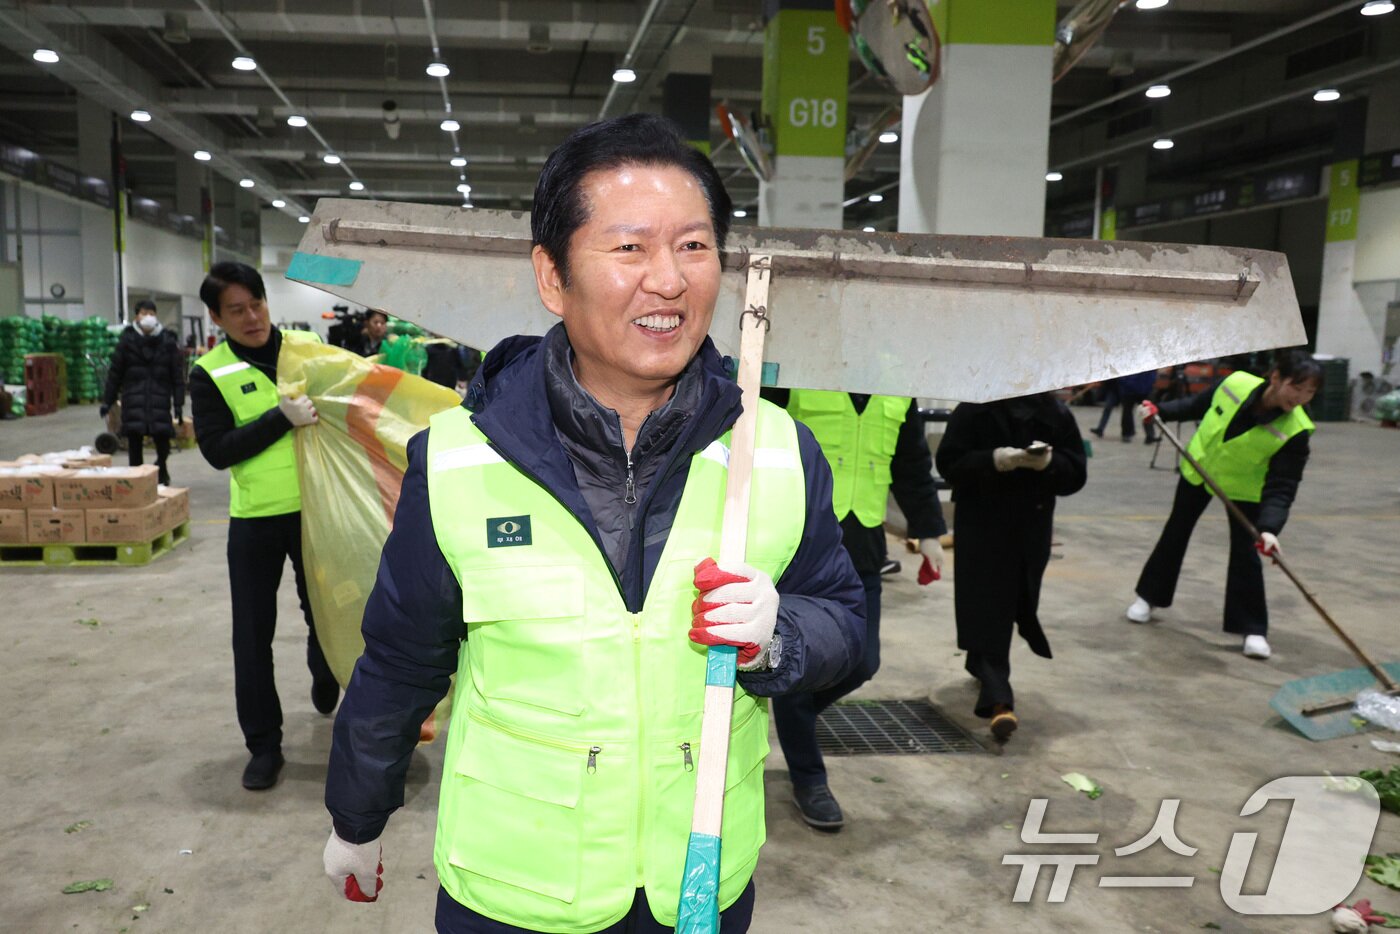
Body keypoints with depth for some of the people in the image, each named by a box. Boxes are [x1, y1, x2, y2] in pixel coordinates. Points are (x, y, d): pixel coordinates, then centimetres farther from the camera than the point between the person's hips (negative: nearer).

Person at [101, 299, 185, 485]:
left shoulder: (168, 341, 3)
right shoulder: (127, 340, 4)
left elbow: (177, 374, 2)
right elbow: (115, 372, 6)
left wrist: (178, 404, -2)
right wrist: (107, 401, 5)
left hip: (160, 399, 0)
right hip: (133, 399, 0)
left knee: (162, 436, -3)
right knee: (134, 438, -2)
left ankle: (161, 468, 28)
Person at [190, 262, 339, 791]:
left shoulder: (307, 345, 0)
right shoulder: (210, 373, -5)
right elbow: (217, 450, -14)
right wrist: (282, 418, -23)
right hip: (255, 520, -1)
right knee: (253, 633, 4)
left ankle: (325, 685, 48)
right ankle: (263, 744, 17)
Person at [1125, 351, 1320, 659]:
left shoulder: (1294, 431, -31)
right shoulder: (1236, 383, -25)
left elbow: (1281, 487, -33)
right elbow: (1198, 405, -2)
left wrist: (1270, 527, -46)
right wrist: (1161, 411, -9)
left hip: (1244, 488, -3)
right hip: (1198, 468, 3)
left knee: (1245, 553, -7)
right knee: (1175, 533, 14)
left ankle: (1252, 629, 8)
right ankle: (1149, 596, 32)